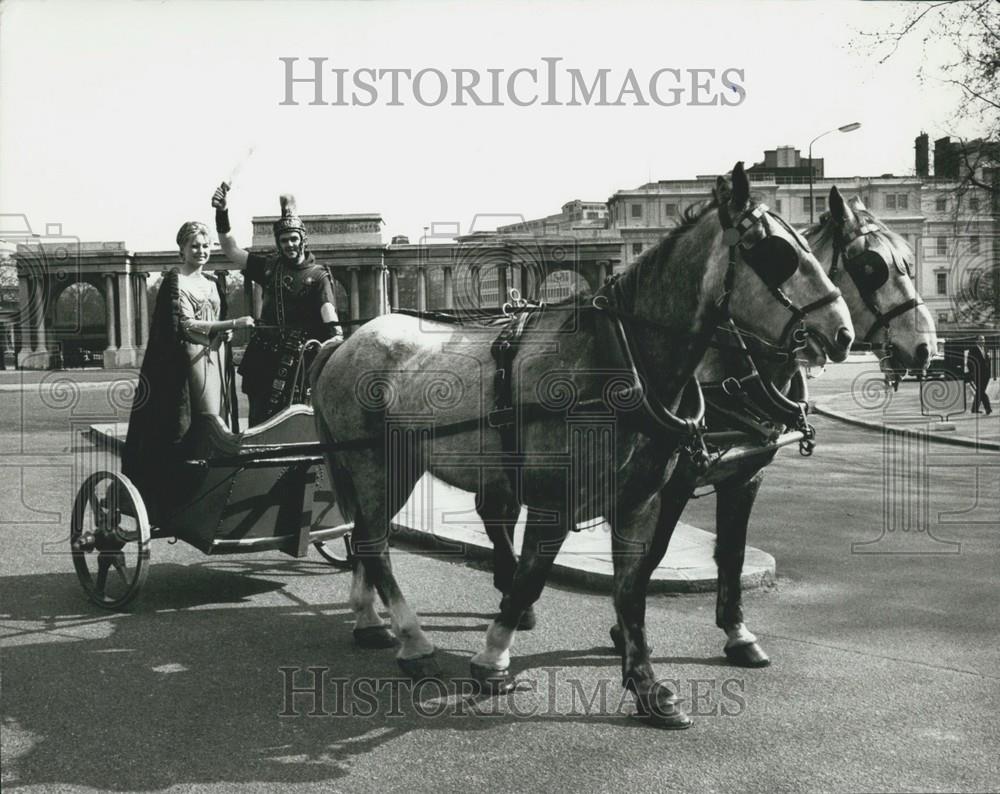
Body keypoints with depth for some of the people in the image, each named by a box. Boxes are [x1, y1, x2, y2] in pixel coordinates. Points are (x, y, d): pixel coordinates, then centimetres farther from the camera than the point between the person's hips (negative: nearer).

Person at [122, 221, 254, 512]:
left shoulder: (212, 283, 16)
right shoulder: (175, 281, -5)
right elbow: (186, 325, -15)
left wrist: (225, 334, 2)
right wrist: (233, 324, -23)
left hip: (215, 359, 7)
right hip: (188, 362, -7)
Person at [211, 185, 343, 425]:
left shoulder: (317, 275, 1)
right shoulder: (269, 267, 13)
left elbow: (327, 308, -14)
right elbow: (232, 250, 13)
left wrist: (336, 333, -34)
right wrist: (222, 214, 1)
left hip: (295, 354, -4)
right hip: (263, 351, 4)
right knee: (258, 416, 5)